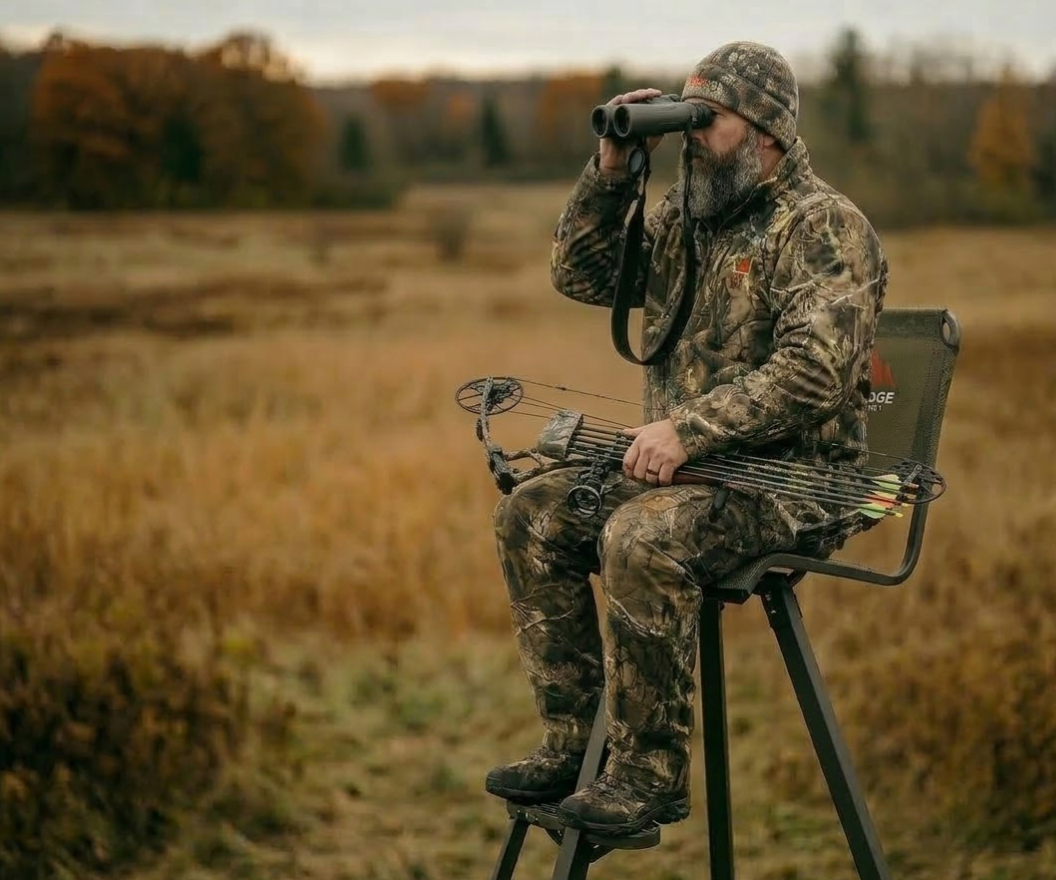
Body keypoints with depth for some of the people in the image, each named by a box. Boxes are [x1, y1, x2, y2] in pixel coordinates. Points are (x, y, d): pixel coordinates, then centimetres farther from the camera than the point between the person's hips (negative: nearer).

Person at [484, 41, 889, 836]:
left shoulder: (826, 227, -13)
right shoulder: (685, 213, 13)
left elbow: (813, 374, -25)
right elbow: (583, 276, 15)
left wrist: (688, 429, -29)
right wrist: (611, 173, 1)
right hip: (687, 464, 9)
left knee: (642, 539, -32)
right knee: (531, 514, -4)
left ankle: (652, 776, -19)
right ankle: (571, 742, -1)